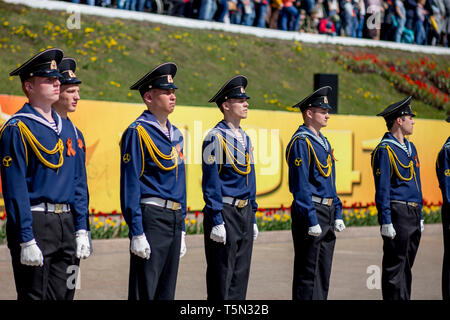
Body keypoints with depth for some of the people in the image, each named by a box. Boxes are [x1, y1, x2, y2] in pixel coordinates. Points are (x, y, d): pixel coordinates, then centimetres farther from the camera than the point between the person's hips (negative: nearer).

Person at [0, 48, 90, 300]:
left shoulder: (65, 127, 14)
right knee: (34, 295, -3)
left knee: (64, 294, 9)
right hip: (35, 223, -7)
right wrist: (26, 241, -18)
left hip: (66, 223, 7)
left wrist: (81, 230, 10)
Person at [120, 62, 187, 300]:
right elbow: (130, 185, -13)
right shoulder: (138, 132, -9)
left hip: (174, 218, 8)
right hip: (151, 216, -8)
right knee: (144, 291, -5)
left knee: (166, 291, 11)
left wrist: (181, 229, 18)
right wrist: (137, 233, -17)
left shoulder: (175, 134, 15)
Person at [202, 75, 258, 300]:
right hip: (225, 213, -8)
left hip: (244, 213, 8)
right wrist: (216, 221, -18)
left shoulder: (245, 138, 14)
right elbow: (211, 183, -14)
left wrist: (252, 219, 17)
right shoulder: (216, 138, -10)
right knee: (221, 278, -3)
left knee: (240, 276, 10)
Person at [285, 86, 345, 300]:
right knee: (308, 275, -6)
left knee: (323, 274, 11)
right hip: (310, 212, -9)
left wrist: (337, 215, 15)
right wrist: (312, 221, -20)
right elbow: (301, 185, -17)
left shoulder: (323, 142, 17)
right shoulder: (301, 142, -12)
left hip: (327, 212, 9)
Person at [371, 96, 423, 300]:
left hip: (413, 214, 9)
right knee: (394, 267, -4)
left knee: (406, 266, 13)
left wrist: (420, 217, 19)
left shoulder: (410, 147, 17)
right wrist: (386, 222, -18)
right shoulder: (385, 150, -10)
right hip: (397, 214, -9)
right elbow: (382, 189, -14)